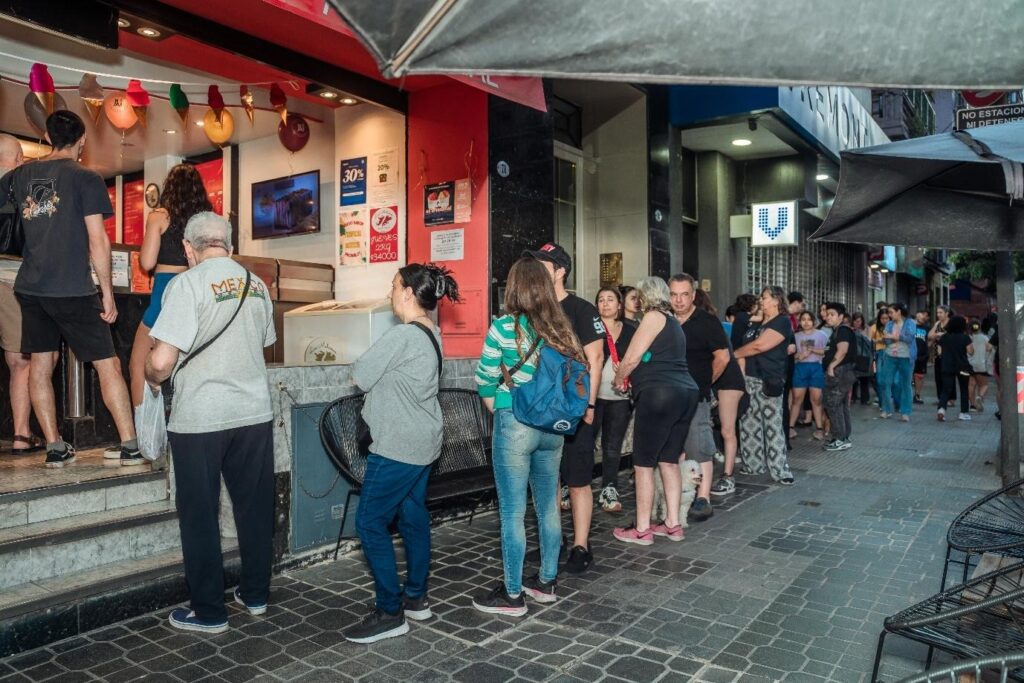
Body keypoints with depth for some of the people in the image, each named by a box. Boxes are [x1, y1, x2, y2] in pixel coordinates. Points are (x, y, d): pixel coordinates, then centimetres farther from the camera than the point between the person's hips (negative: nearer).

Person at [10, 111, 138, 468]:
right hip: (73, 289, -5)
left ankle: (55, 447, 14)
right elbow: (97, 241, -11)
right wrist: (107, 293, -6)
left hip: (30, 287, 6)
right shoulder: (86, 178, -7)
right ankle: (130, 446, -3)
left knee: (41, 365, 11)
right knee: (108, 364, -1)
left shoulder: (20, 175, 9)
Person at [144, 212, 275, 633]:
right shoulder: (257, 285, 5)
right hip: (255, 413, 5)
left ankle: (209, 612, 19)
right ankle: (255, 595, 29)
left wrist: (152, 378, 3)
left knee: (200, 515, 8)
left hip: (199, 419, -5)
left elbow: (161, 362, -18)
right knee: (255, 507, 15)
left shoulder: (187, 284, -12)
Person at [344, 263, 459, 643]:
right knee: (413, 516, 17)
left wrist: (360, 366, 5)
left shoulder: (404, 334, -20)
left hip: (397, 446, -10)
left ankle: (390, 613, 5)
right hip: (423, 442, 10)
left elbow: (360, 377, -14)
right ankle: (416, 598, 28)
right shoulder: (431, 334, 10)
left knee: (370, 522, -2)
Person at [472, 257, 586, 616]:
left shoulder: (504, 327, -11)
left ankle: (512, 595, 15)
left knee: (512, 512, 5)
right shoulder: (562, 328, 1)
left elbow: (486, 383, -7)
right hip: (553, 425, 5)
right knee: (548, 506, 17)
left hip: (514, 425, -5)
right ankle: (547, 582, 31)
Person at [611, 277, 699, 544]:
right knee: (669, 462, 15)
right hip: (687, 392, 9)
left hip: (659, 394, -9)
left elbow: (632, 358, -7)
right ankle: (673, 524, 20)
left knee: (644, 464, 0)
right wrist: (630, 377, 30)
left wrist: (618, 379, 10)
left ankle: (642, 529, 6)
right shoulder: (674, 324, 23)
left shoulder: (654, 317, -3)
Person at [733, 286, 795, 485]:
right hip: (750, 379, 8)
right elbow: (750, 348, 17)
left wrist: (734, 353, -3)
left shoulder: (782, 322, -7)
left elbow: (759, 345, -16)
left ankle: (780, 470, 4)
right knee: (749, 424, 9)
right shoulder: (759, 323, 19)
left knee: (773, 426, -4)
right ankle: (753, 464, 18)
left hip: (769, 382, -8)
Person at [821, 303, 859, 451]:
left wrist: (831, 366, -19)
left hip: (840, 372, -11)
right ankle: (844, 438, 20)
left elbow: (842, 350, -24)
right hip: (841, 373, 11)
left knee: (833, 404, -8)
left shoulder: (842, 330, -13)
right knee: (842, 405, 14)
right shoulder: (837, 331, 18)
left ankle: (840, 439, -5)